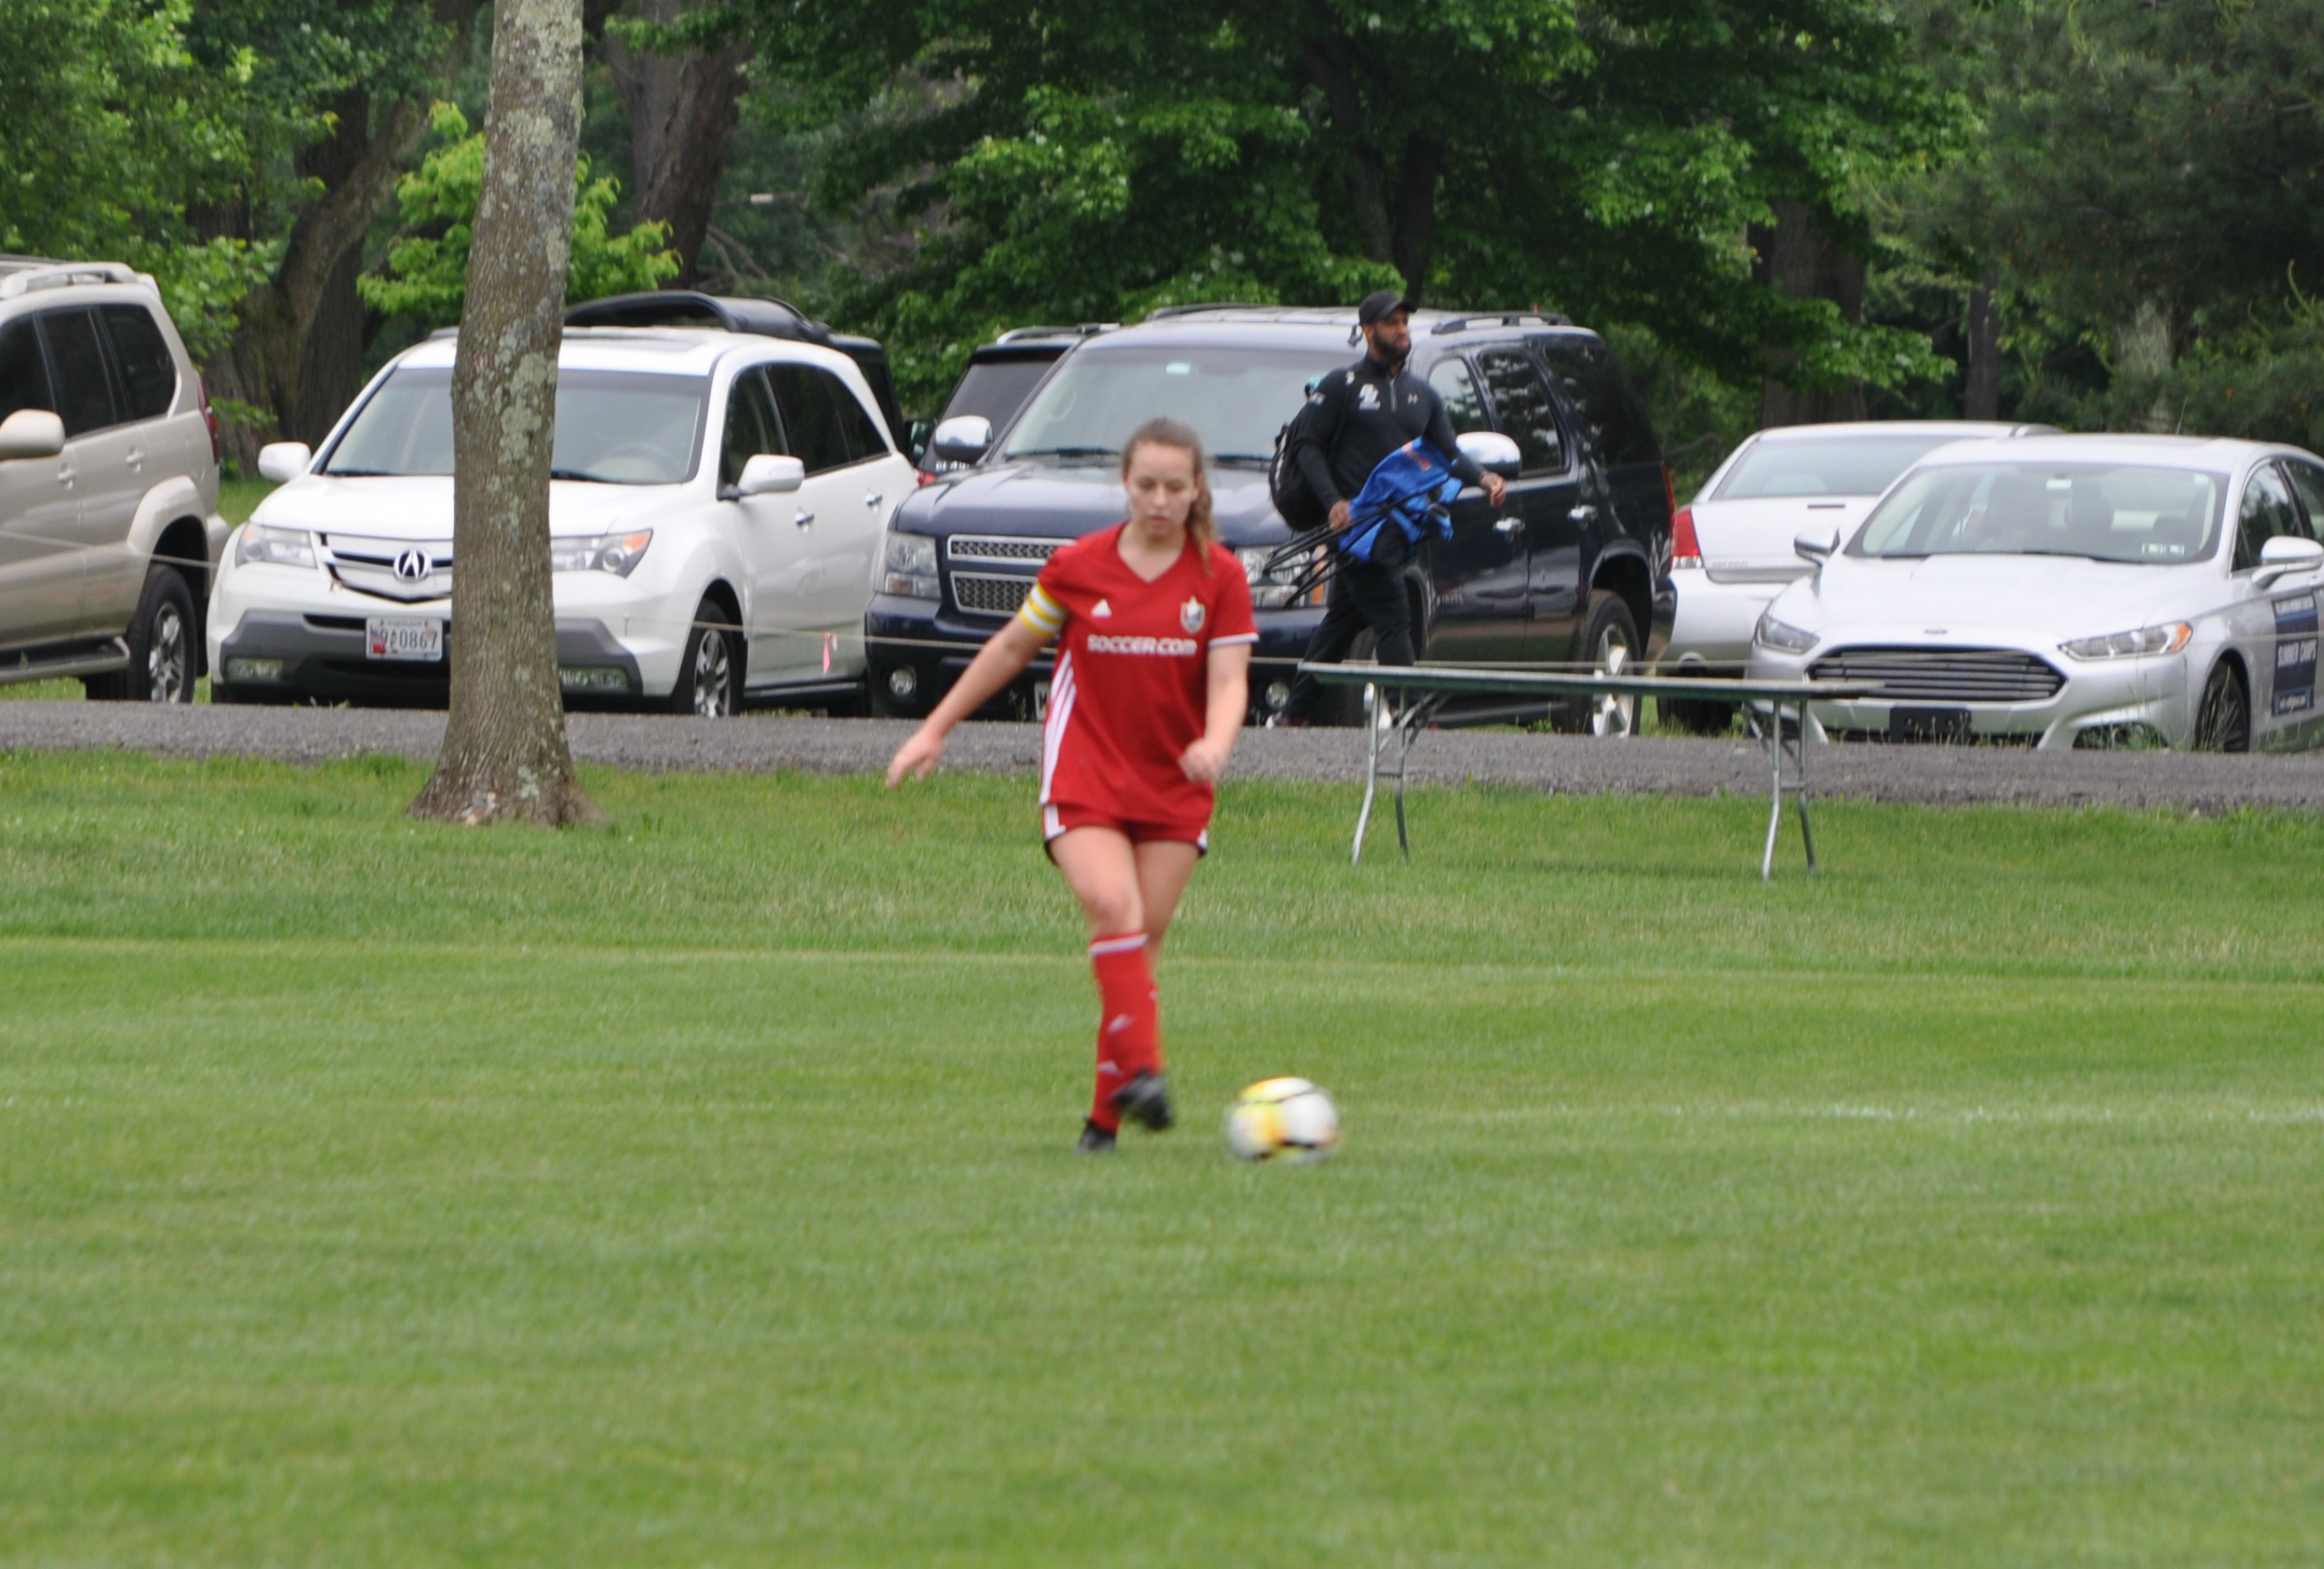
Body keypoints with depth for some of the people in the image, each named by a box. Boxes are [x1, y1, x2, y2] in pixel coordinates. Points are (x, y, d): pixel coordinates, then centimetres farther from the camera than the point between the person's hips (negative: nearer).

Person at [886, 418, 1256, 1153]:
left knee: (1141, 942, -1)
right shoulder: (1077, 567, 0)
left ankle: (1107, 1114, 7)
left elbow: (1228, 679, -6)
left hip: (1175, 786, 1)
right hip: (1085, 774, -1)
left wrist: (1216, 744, -28)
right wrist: (936, 729, 15)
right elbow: (1012, 648, 12)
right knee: (1112, 906, -25)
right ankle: (1139, 1067, -34)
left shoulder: (1220, 576, -1)